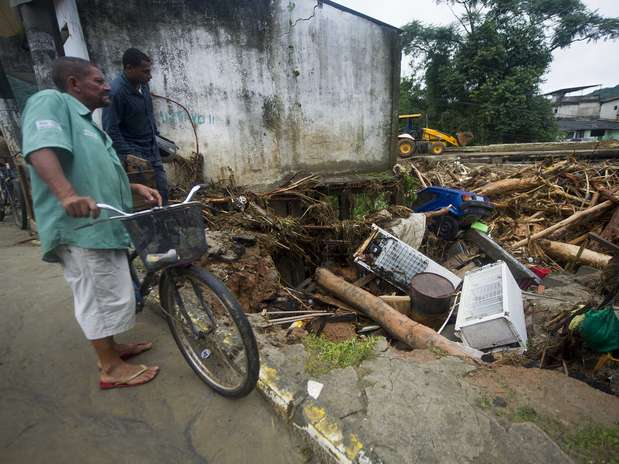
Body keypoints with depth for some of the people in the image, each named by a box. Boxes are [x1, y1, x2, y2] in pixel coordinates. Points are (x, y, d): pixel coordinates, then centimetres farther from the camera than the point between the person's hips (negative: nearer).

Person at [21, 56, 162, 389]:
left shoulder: (86, 122, 26)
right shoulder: (51, 102, -4)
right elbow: (40, 149, -23)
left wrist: (136, 188, 14)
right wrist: (68, 195, -38)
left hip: (102, 224, 10)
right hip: (80, 226, -10)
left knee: (102, 295, 19)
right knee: (107, 297, -2)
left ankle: (110, 348, 36)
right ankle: (111, 369, 14)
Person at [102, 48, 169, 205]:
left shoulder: (142, 83, 2)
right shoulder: (116, 91, -19)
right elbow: (110, 129, -19)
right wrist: (128, 155, -20)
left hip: (152, 149, 7)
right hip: (134, 153, -7)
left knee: (162, 189, 10)